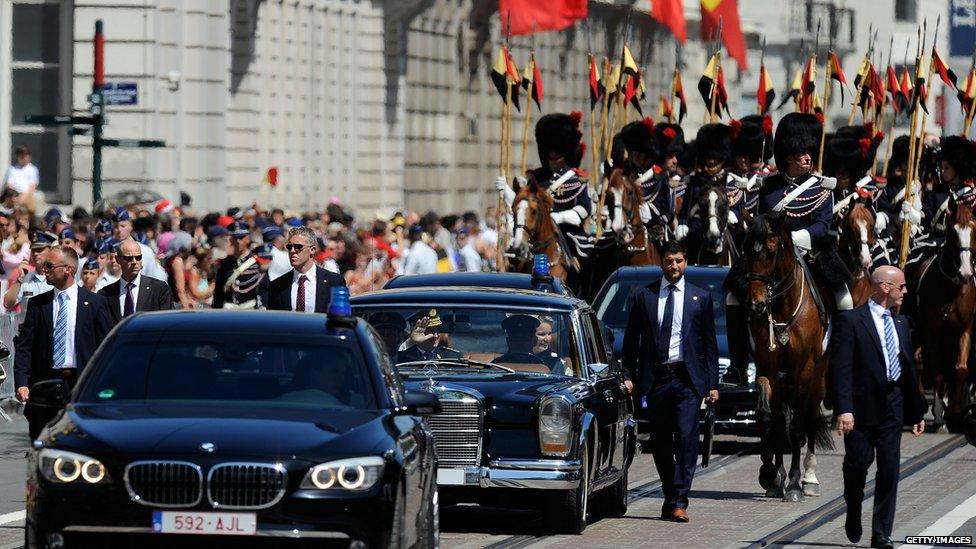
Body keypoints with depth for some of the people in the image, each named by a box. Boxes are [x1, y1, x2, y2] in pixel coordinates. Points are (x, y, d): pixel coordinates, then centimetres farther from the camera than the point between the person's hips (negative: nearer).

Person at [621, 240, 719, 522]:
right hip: (655, 379, 2)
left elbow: (710, 343, 8)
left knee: (686, 438, -13)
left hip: (688, 379, -2)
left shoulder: (700, 297, 8)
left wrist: (713, 384, 3)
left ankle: (679, 502, -14)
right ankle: (670, 497, 20)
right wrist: (629, 376, 3)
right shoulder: (643, 296, 9)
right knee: (660, 443, 7)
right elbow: (631, 340, 12)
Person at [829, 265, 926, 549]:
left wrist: (917, 411, 16)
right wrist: (844, 409, -22)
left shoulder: (900, 323, 14)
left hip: (892, 407, 5)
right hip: (862, 406, -5)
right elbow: (841, 369, -13)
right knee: (858, 463, 0)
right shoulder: (850, 321, -7)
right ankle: (854, 518, 28)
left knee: (889, 470, 0)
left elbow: (910, 368, 18)